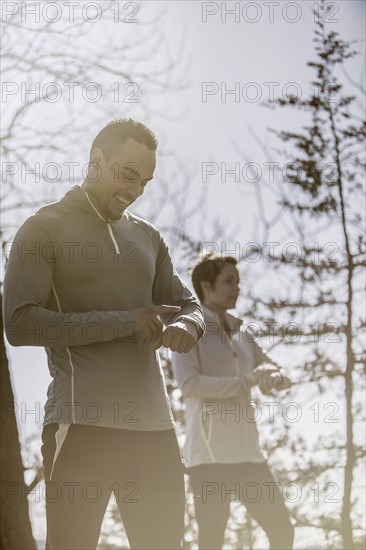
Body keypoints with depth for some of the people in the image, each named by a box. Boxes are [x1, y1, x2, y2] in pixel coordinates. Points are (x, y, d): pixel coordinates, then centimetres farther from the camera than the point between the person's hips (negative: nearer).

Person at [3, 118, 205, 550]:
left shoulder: (148, 237, 19)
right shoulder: (45, 229, 1)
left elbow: (187, 305, 21)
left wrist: (184, 327, -5)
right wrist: (123, 322, -14)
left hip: (153, 426, 6)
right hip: (82, 425, -5)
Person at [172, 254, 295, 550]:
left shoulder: (241, 334, 16)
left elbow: (281, 376, 19)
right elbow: (189, 384, -15)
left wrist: (274, 377, -6)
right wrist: (248, 381, -15)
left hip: (247, 451, 7)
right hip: (210, 452, -7)